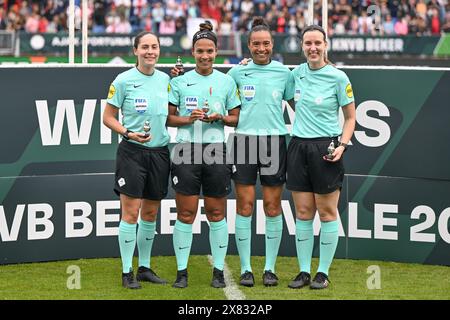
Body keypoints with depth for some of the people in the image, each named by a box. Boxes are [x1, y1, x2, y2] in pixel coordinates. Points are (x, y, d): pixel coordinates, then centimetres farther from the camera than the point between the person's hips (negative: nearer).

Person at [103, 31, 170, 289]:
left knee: (150, 213, 11)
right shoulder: (124, 80, -5)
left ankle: (145, 268, 21)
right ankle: (127, 272, -1)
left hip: (159, 151, 5)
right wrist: (129, 133, -15)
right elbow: (108, 117, -1)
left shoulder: (166, 79, 8)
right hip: (132, 152, -5)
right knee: (131, 212, -7)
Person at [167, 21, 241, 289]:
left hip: (216, 151, 1)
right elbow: (168, 118, 6)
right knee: (185, 214, -1)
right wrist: (189, 119, -12)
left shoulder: (226, 81, 8)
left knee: (216, 214, 4)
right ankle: (182, 271, 6)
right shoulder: (180, 81, 5)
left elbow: (236, 118, 11)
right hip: (186, 151, -1)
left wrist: (219, 118, -8)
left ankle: (219, 271, 11)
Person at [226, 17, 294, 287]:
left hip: (275, 141, 0)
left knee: (273, 206, 2)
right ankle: (246, 268, 6)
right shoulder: (237, 72, 7)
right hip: (244, 140, 0)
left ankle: (270, 268, 10)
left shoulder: (283, 72, 7)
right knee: (245, 206, -1)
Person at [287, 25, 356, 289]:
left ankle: (323, 273, 8)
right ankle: (304, 271, 11)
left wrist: (342, 144, -11)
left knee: (327, 212, 1)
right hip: (299, 146, 4)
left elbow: (350, 118, 1)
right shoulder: (297, 73, 7)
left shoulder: (338, 77, -6)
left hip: (325, 148, -4)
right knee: (303, 212, 5)